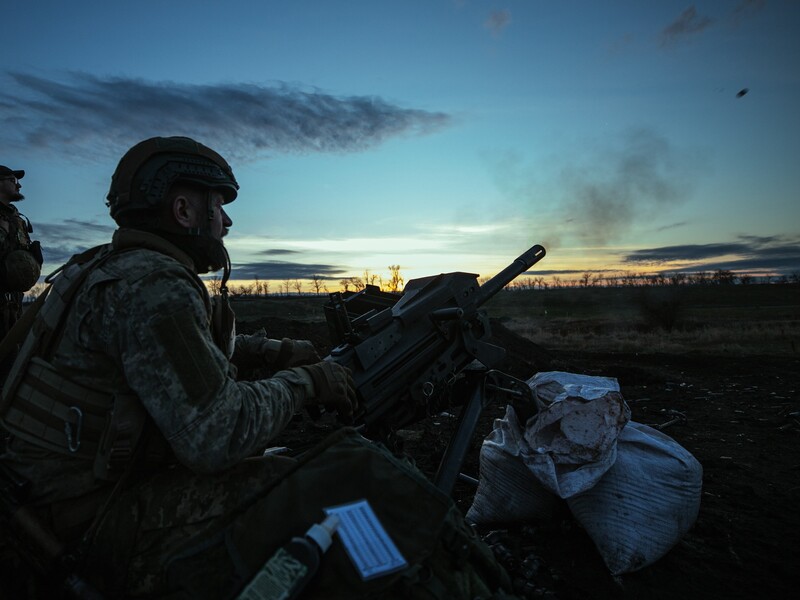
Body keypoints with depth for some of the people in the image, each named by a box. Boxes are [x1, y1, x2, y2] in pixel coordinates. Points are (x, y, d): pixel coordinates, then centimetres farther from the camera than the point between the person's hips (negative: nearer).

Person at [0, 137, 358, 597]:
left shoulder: (117, 267, 8)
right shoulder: (153, 286, -26)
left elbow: (191, 345, 22)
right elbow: (217, 438, -33)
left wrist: (273, 351, 10)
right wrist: (305, 381, -18)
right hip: (88, 519, -10)